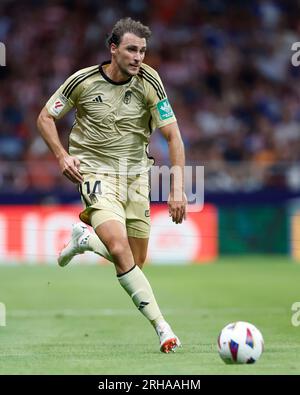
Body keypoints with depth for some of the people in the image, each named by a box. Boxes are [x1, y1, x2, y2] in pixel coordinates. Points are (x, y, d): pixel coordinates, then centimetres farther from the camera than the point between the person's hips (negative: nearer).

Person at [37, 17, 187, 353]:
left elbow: (173, 136, -7)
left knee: (136, 262, 5)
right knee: (119, 250, -25)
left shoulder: (149, 81, -8)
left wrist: (177, 189, -14)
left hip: (136, 173, 3)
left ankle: (85, 238, 35)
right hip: (95, 171, -3)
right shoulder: (83, 80, -10)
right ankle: (161, 326, -22)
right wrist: (62, 155, -12)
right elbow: (45, 117, 4)